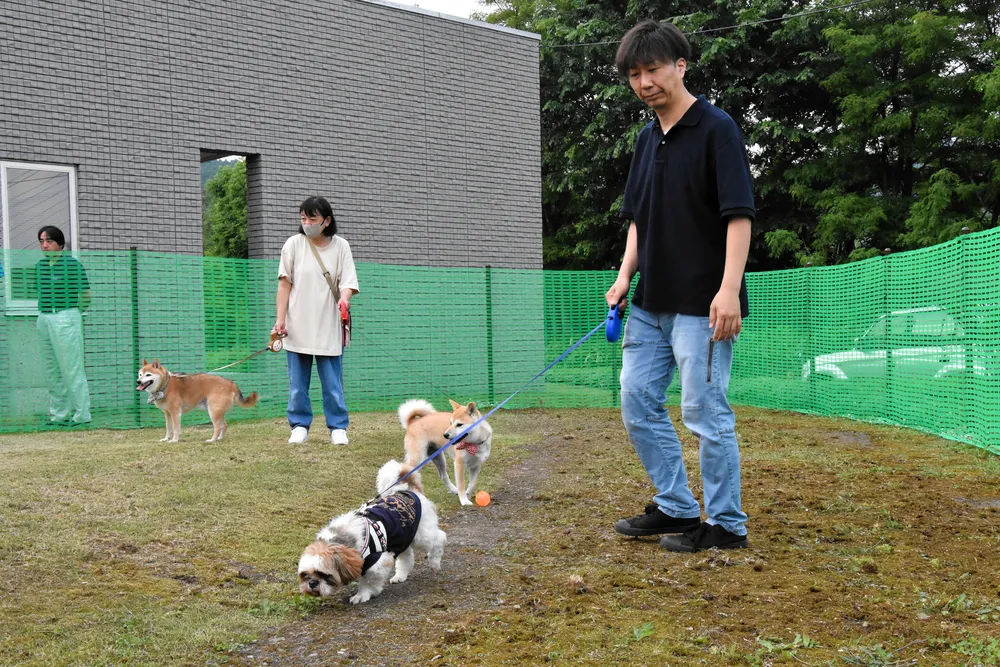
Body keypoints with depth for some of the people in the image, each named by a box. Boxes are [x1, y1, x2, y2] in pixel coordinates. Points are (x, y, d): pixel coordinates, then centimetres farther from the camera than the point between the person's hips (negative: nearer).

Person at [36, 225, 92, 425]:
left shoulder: (72, 265, -8)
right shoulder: (40, 266, 11)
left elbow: (85, 295, -3)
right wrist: (43, 315, 12)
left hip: (66, 320, -7)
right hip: (44, 319, 7)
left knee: (72, 369, -5)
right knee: (51, 370, 10)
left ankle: (81, 414, 1)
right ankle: (58, 414, 18)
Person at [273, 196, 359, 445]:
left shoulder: (340, 246, 2)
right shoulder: (293, 244, 0)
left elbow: (347, 282, -2)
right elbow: (284, 284, 1)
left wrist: (344, 298, -25)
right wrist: (280, 319, -5)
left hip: (328, 328, 0)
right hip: (298, 327, 0)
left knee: (333, 382, 1)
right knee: (298, 382, 6)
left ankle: (338, 427, 10)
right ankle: (300, 426, 17)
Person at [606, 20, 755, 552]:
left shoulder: (716, 129, -9)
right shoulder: (647, 138, 13)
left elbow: (739, 213, -16)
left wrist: (729, 288, -25)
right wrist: (625, 276, 7)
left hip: (701, 303, -8)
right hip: (651, 302, 8)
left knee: (705, 412, -2)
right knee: (637, 401, 11)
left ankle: (725, 524, 12)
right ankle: (675, 506, 24)